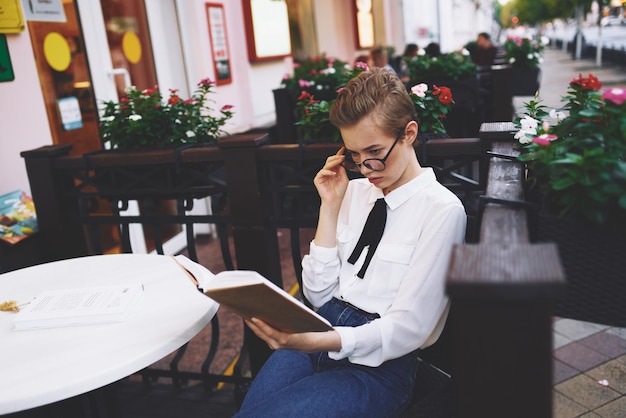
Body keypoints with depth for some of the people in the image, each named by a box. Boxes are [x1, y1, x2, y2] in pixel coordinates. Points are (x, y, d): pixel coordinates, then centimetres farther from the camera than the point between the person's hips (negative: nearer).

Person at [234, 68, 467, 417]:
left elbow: (408, 327, -12)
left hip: (378, 364, -5)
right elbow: (319, 294, 8)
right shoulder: (355, 192, 10)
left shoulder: (442, 210, -7)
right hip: (322, 335, 5)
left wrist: (316, 341, -26)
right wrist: (330, 206, 1)